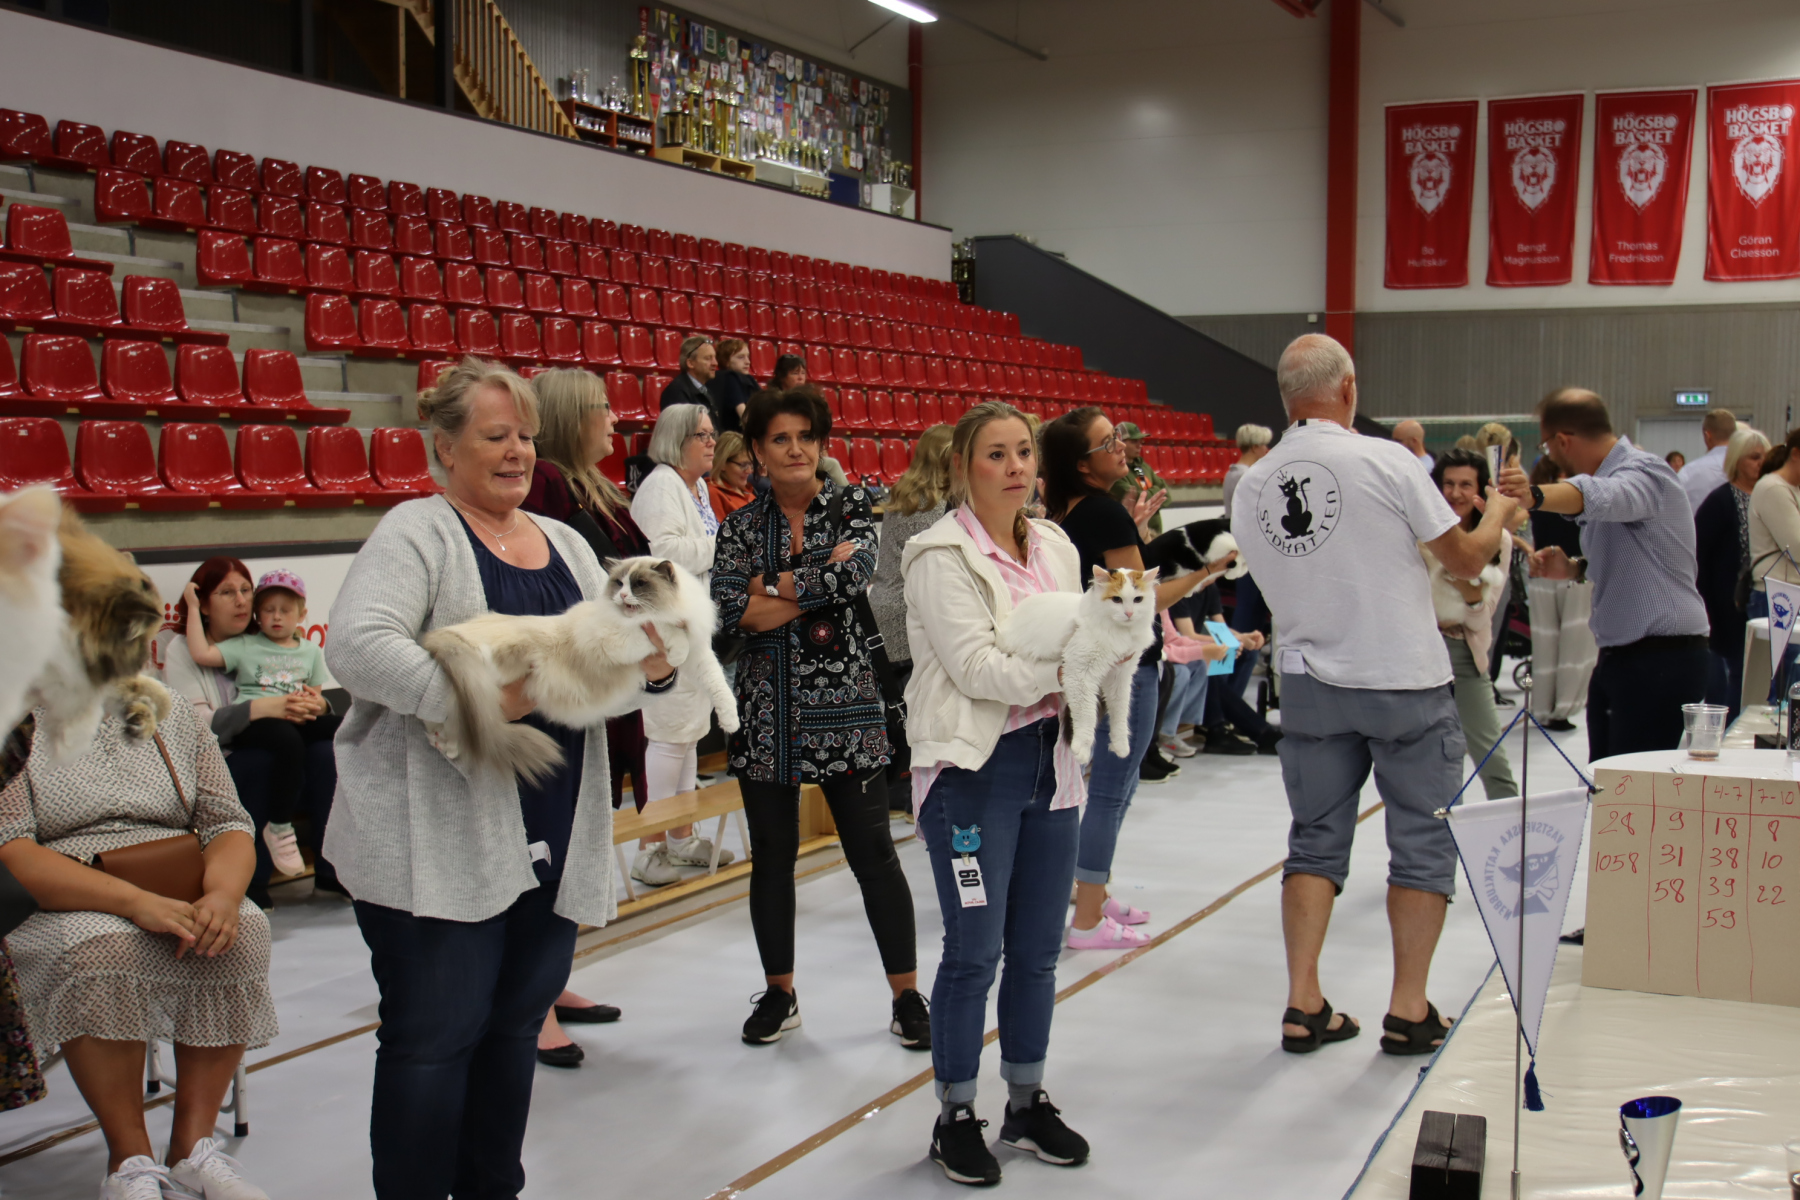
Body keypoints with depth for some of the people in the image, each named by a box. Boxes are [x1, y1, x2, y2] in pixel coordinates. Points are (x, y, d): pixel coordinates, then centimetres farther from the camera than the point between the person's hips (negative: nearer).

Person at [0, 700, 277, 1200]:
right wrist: (135, 902, -28)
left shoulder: (174, 717, 11)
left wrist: (223, 893, -17)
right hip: (55, 910, -3)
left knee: (244, 929, -27)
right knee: (103, 946, -35)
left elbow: (228, 825, 8)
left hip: (179, 903, 4)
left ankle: (193, 1142, -18)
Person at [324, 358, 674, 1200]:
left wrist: (654, 668, -5)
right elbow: (357, 643, -20)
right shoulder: (417, 532, -5)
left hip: (552, 837, 7)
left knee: (516, 1025, 15)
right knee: (435, 1035, -1)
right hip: (438, 839, -6)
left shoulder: (565, 544, 16)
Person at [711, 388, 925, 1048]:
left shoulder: (851, 507, 2)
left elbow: (857, 572, -18)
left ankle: (907, 994, 10)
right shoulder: (742, 525, 6)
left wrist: (776, 588, -11)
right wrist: (819, 584, -13)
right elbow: (725, 605, -10)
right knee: (772, 857, 9)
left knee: (872, 852, 0)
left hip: (844, 702, -2)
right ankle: (779, 994, 24)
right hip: (766, 709, 2)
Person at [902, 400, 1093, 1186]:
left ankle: (1027, 1102, 28)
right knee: (974, 952, 0)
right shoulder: (942, 556, -10)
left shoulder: (1056, 547, 10)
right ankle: (955, 1115, 16)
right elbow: (975, 666, -19)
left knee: (1037, 949, 13)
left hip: (1050, 760, 6)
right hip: (972, 767, -6)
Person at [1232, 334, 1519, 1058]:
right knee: (1423, 838, 7)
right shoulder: (1385, 461, -12)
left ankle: (1303, 1007, 10)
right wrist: (1498, 513, 16)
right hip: (1405, 682, -4)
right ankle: (1409, 1010, 11)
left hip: (1310, 684, 4)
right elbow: (1467, 561, -4)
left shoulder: (1252, 488, 1)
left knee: (1316, 841, 12)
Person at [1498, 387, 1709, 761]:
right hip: (1616, 658, 10)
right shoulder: (1606, 477, 17)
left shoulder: (1645, 471, -14)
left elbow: (1602, 497, -39)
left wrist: (1536, 496, -57)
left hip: (1662, 661, -10)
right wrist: (1574, 569, 10)